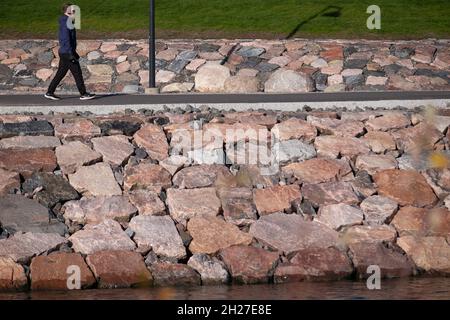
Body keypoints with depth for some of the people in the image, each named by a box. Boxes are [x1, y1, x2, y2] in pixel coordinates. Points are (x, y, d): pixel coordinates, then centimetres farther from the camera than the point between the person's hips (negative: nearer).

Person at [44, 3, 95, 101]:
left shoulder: (65, 23, 16)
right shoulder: (66, 23, -15)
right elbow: (66, 40, -21)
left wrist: (73, 52, 23)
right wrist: (71, 54, -23)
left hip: (64, 52, 10)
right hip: (67, 53, -10)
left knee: (60, 74, 12)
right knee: (77, 73, -4)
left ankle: (49, 93, 12)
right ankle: (83, 94, 0)